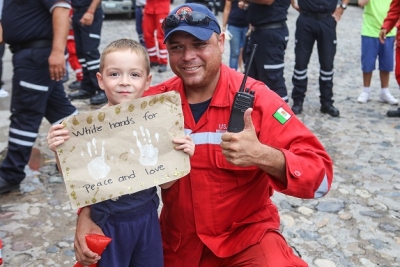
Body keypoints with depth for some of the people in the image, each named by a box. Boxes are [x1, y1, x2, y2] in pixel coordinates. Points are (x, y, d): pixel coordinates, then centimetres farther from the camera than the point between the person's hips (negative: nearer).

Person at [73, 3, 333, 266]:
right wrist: (86, 215, -14)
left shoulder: (255, 99, -17)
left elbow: (320, 175, -22)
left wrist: (263, 156, -40)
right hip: (177, 240, 4)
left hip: (246, 232, -3)